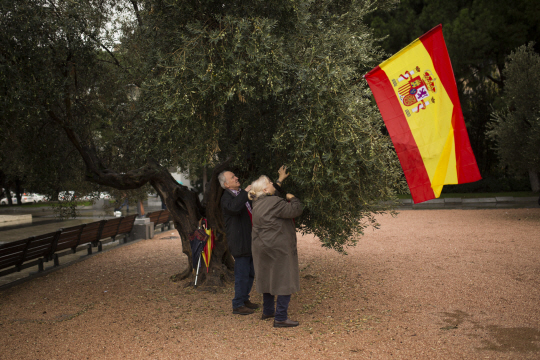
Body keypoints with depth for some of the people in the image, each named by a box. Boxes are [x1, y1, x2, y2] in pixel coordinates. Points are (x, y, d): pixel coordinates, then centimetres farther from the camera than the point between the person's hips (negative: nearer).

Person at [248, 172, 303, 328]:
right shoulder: (275, 203, -20)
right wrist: (292, 198, 0)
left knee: (269, 278, 21)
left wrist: (281, 179, 34)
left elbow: (273, 192, 26)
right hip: (278, 248, -9)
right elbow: (296, 210, -17)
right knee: (284, 281, -1)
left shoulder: (258, 202, 7)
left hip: (262, 247, 9)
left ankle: (268, 311, 34)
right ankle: (280, 318, 2)